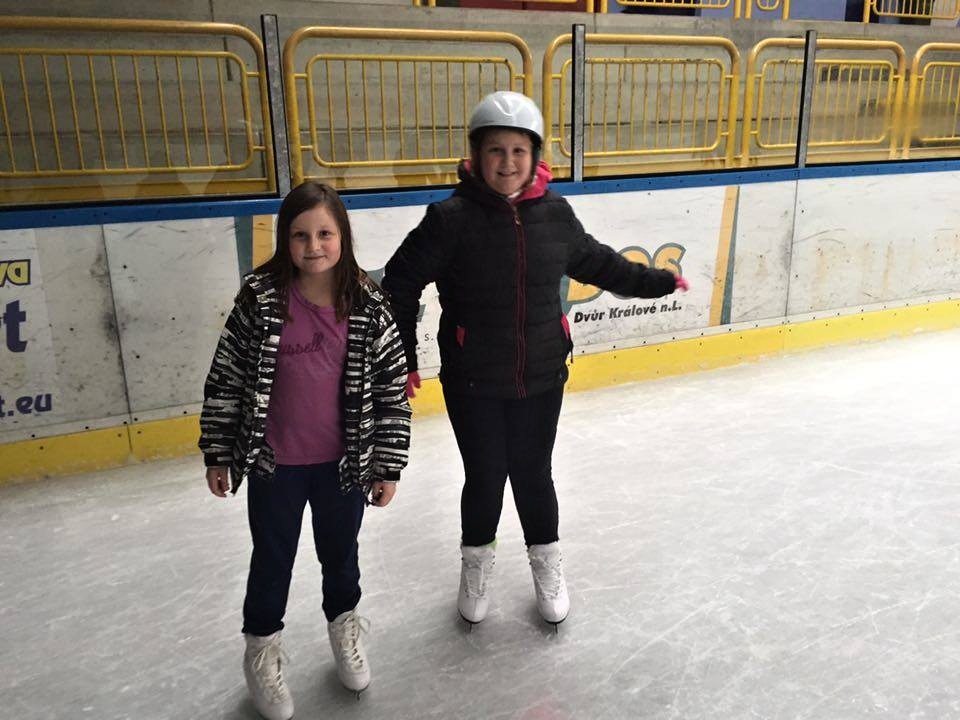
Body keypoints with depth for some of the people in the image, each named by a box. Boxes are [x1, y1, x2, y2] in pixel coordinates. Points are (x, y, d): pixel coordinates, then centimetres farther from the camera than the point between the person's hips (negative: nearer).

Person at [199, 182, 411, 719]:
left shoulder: (368, 305, -11)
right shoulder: (260, 297, -13)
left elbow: (393, 387, -6)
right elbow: (226, 378, -5)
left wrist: (388, 467, -5)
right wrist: (218, 454, -1)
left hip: (344, 462, 1)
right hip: (273, 463, -1)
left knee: (340, 551, 22)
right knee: (273, 559, 18)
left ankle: (344, 627, 50)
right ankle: (263, 650, 43)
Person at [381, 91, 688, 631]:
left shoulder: (555, 213, -2)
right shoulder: (451, 219, -14)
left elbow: (595, 262, 14)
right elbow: (401, 285, -8)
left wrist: (657, 281, 22)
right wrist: (402, 359, -9)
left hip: (542, 379, 3)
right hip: (473, 384, -2)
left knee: (533, 474, 14)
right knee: (485, 478, 10)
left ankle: (547, 565, 39)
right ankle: (477, 565, 38)